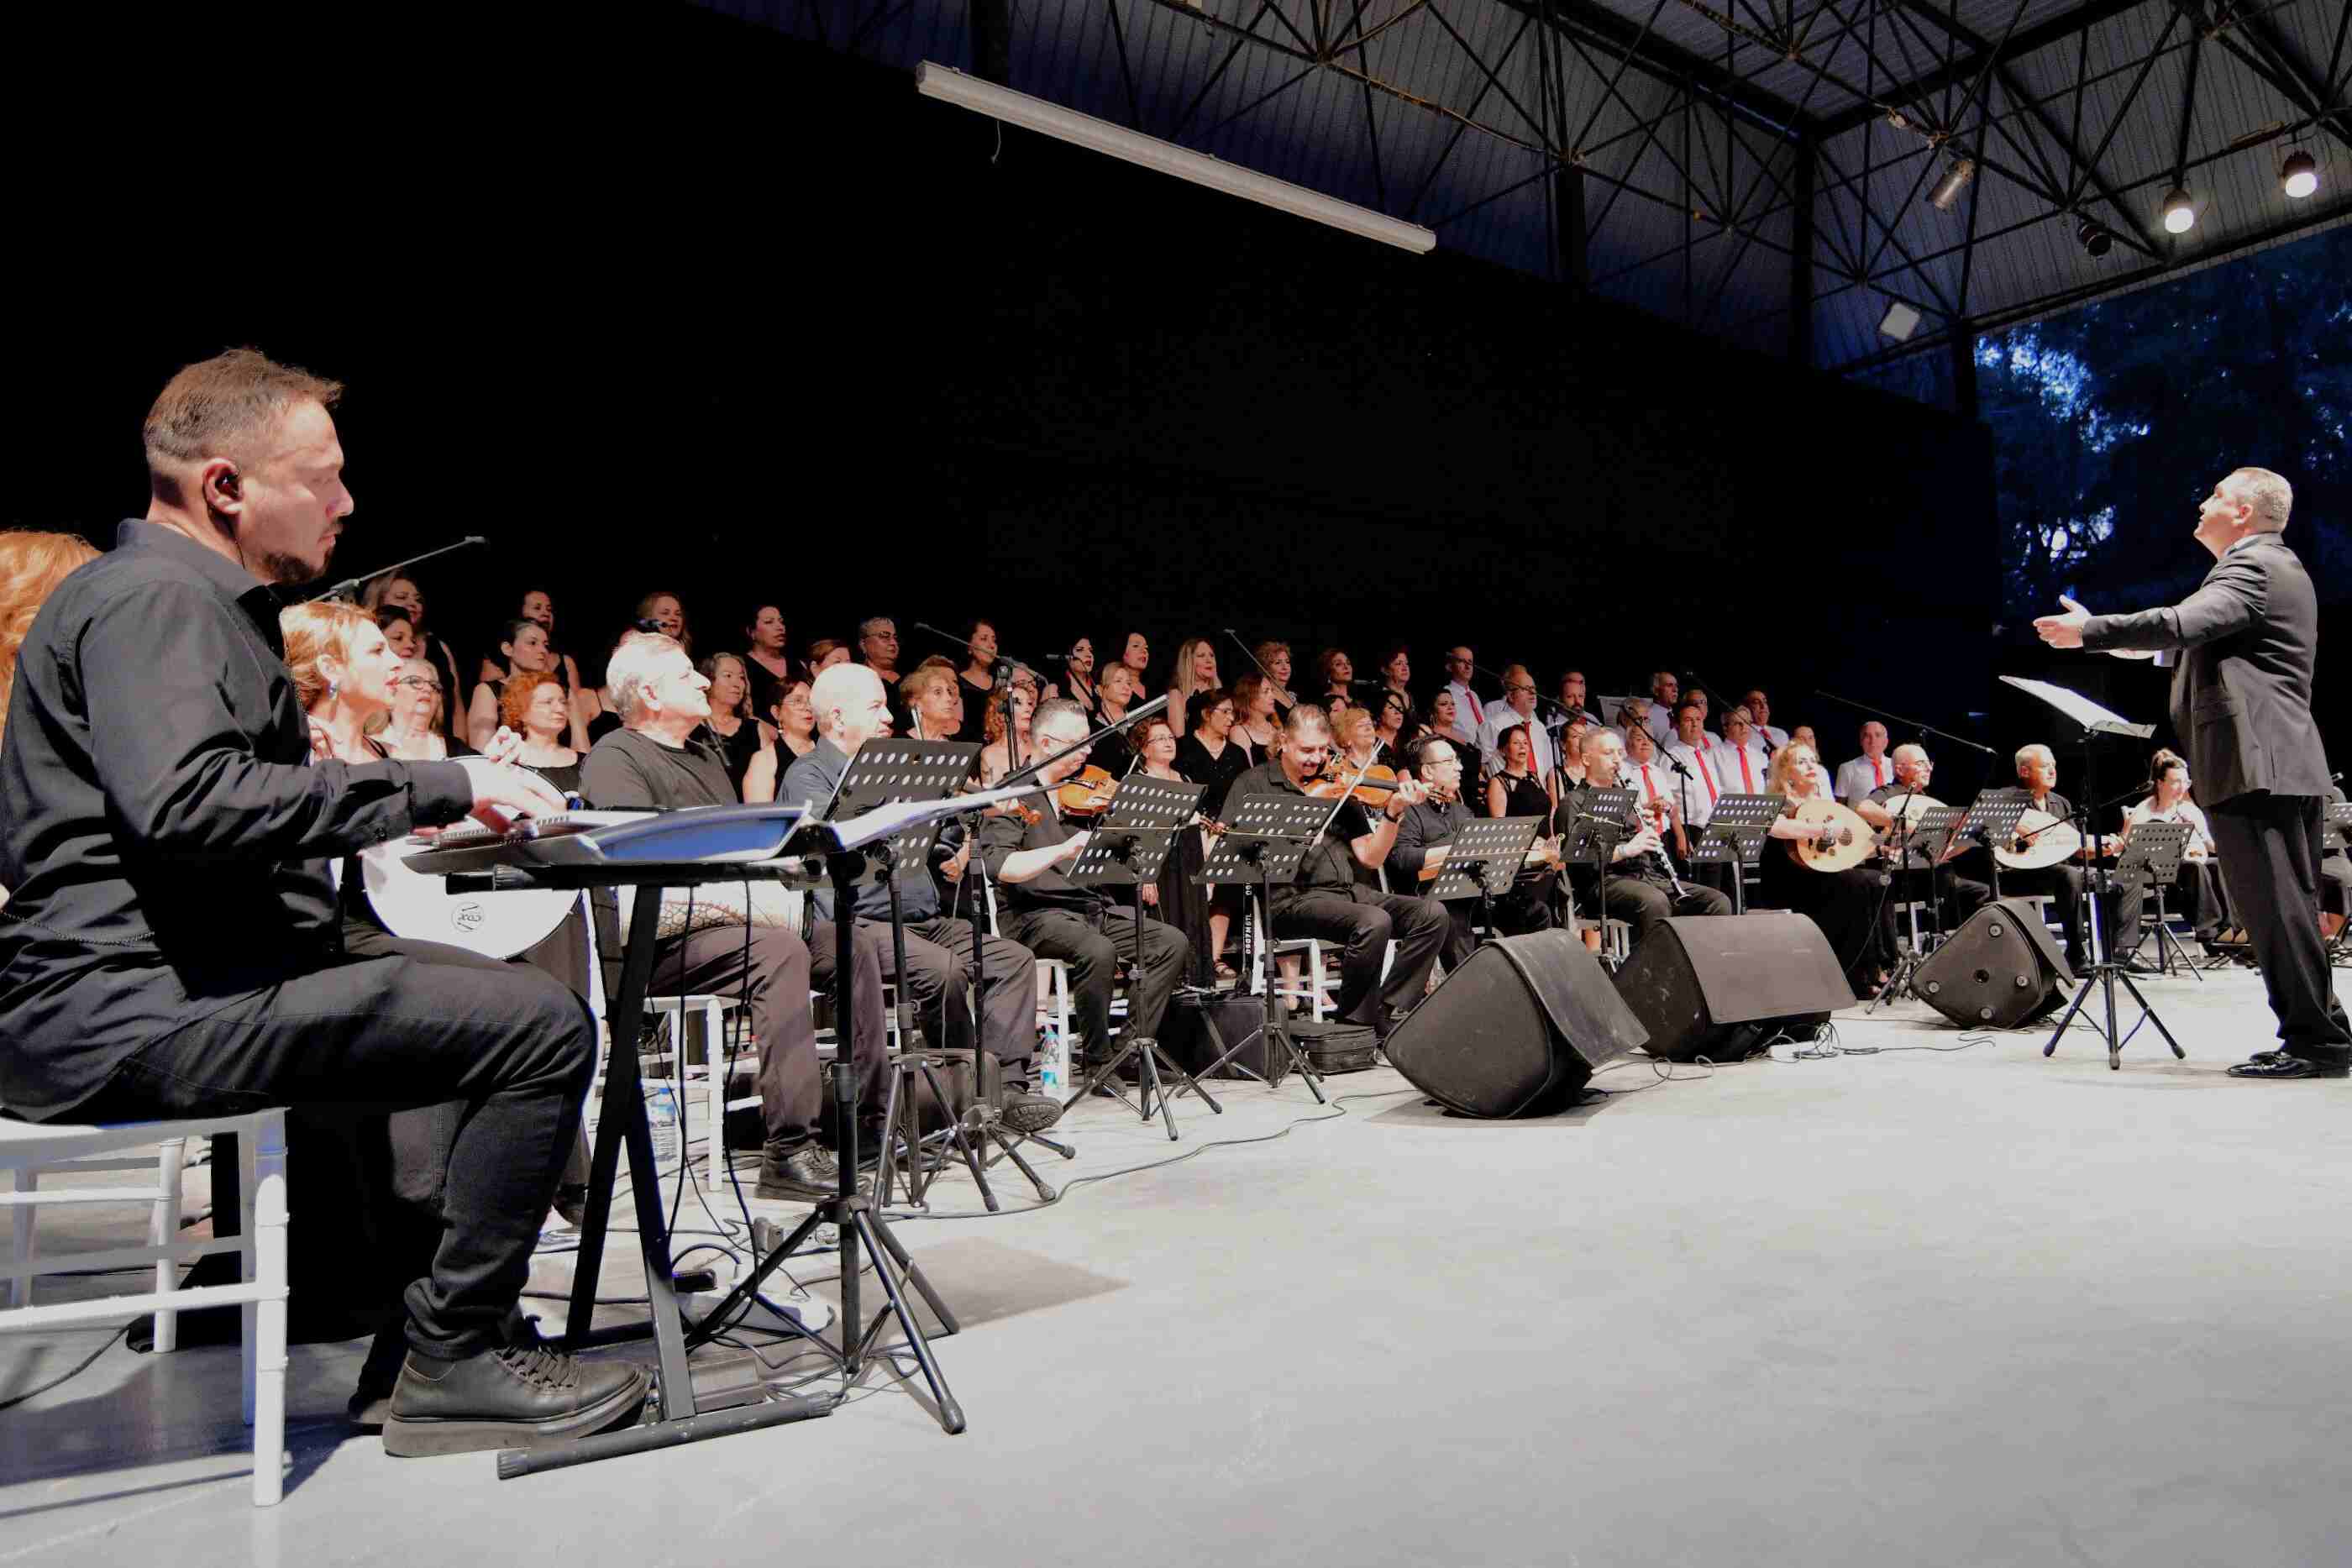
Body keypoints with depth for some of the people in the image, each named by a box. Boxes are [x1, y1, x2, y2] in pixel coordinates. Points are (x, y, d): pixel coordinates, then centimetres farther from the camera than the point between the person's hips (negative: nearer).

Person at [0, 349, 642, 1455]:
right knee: (541, 1025, -22)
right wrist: (439, 786, -24)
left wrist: (432, 804, 9)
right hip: (128, 1008, -11)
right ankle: (453, 1359, -9)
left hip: (170, 978, 11)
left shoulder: (205, 602, 20)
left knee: (480, 989, 27)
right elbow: (185, 801, -29)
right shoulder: (152, 598, -13)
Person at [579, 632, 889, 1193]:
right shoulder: (614, 759, -5)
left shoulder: (706, 757, 25)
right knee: (780, 951, -33)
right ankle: (788, 1150, -35)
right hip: (662, 941, -9)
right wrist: (738, 899, -24)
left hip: (729, 920, 9)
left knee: (857, 943, -8)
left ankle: (866, 1114, -5)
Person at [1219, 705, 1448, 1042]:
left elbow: (1370, 858, 12)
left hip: (1348, 891, 6)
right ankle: (1356, 1024, -11)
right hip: (1294, 898, -6)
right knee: (1374, 921, -31)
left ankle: (1389, 1012, -6)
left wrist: (1393, 813, -4)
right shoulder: (1256, 783, 5)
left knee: (1433, 914, -12)